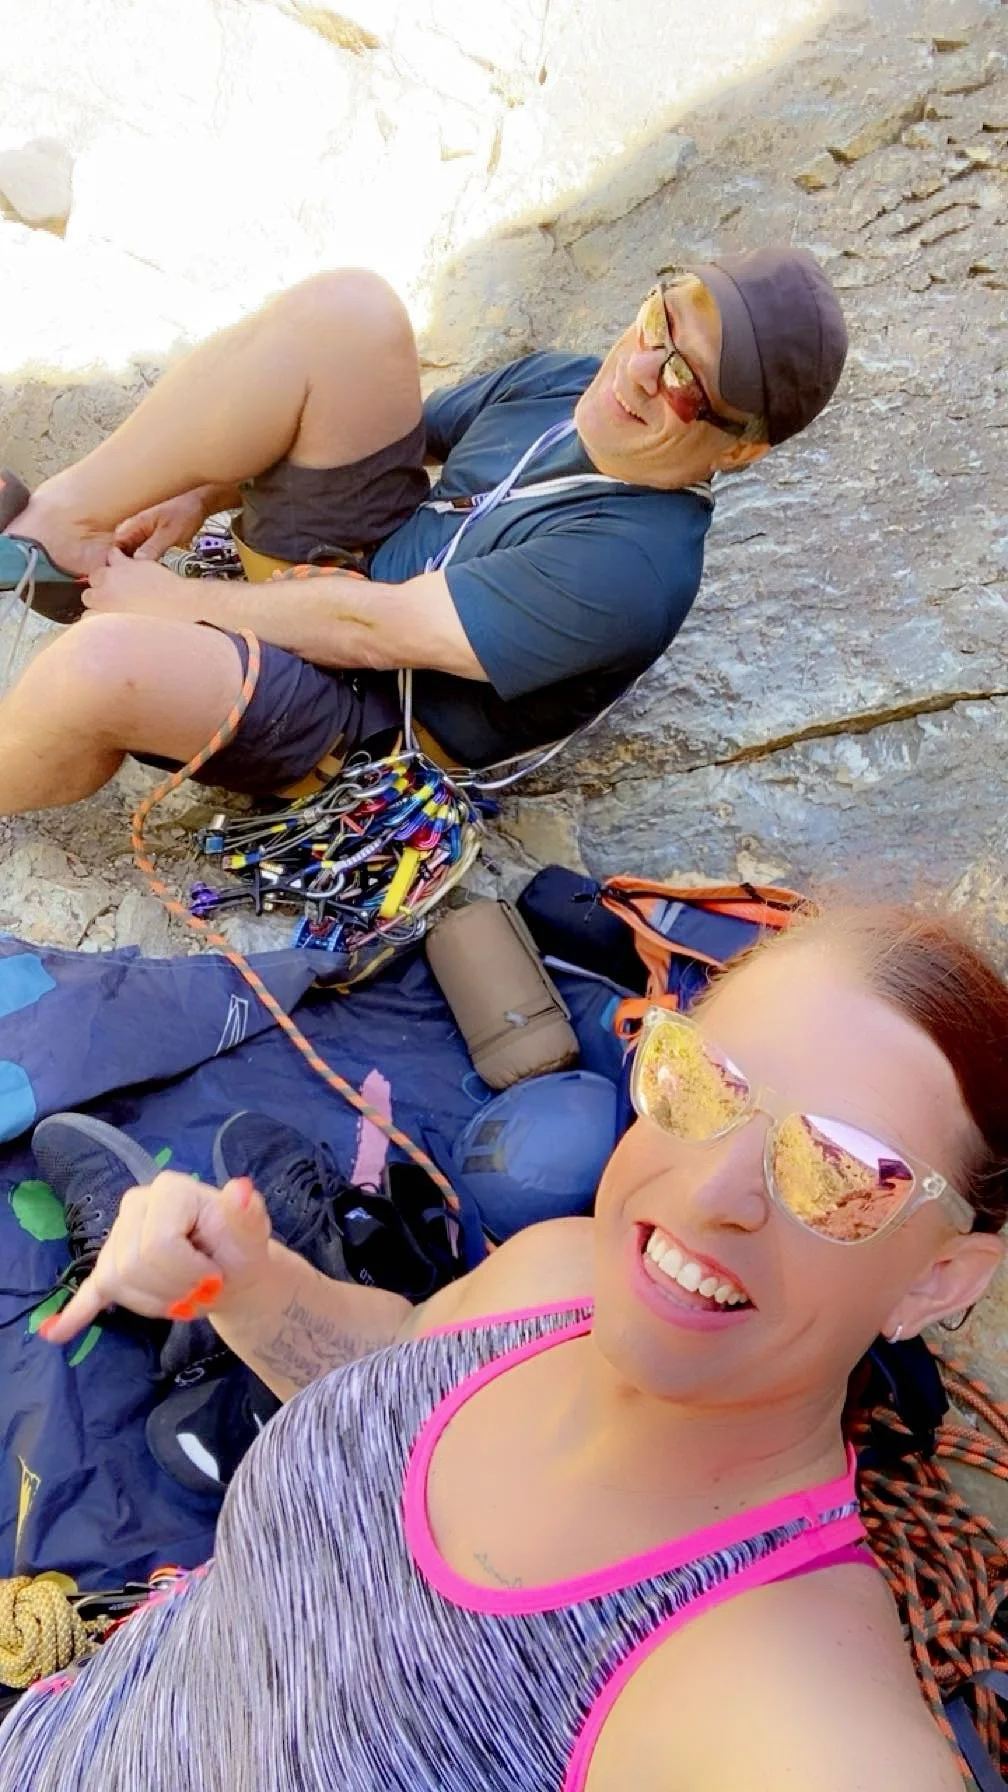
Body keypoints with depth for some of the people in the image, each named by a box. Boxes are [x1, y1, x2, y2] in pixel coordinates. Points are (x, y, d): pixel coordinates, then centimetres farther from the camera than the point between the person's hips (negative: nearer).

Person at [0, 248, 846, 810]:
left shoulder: (633, 570, -26)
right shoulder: (563, 382, -1)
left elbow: (376, 628, -25)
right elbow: (406, 427, 11)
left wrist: (167, 599, -15)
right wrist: (202, 493, 3)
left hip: (358, 715, -7)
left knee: (103, 664, -38)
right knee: (348, 309, -17)